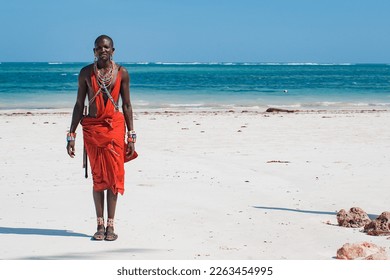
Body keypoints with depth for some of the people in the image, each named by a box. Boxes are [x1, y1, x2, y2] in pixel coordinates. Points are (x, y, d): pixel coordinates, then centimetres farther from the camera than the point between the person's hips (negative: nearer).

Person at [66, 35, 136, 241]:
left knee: (114, 175, -3)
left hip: (115, 126, 0)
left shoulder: (121, 73, 3)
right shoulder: (86, 73, 3)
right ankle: (100, 225, 8)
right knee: (98, 176, 3)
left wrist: (131, 136, 3)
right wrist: (71, 135, 2)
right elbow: (79, 105, 6)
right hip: (92, 127, 0)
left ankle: (110, 225, 3)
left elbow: (127, 105, 6)